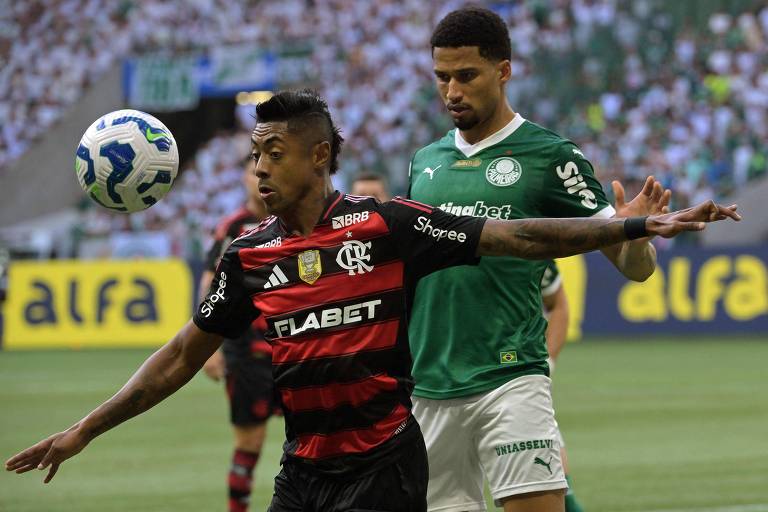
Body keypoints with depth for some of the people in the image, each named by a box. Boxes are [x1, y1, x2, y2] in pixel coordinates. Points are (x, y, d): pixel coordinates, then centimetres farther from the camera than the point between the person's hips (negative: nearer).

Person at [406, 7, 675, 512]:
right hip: (428, 389, 5)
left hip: (509, 380, -5)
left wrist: (634, 236, -25)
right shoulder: (425, 162, 13)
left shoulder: (549, 156, -1)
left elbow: (635, 265, -4)